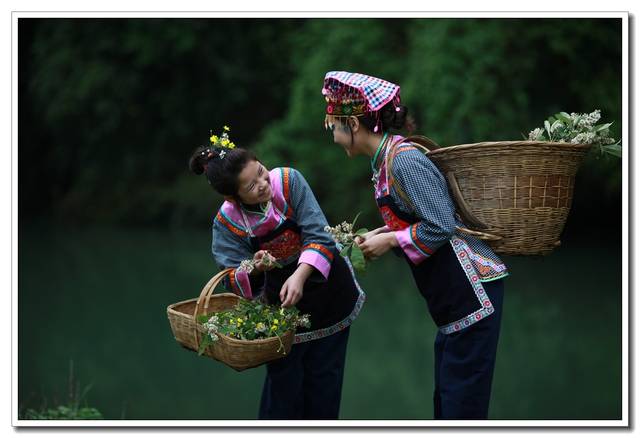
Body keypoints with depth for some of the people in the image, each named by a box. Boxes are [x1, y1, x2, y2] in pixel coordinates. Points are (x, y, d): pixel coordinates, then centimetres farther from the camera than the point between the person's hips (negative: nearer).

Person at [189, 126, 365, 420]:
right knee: (283, 379, 1)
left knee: (324, 377, 10)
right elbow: (234, 282, -16)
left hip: (330, 292, 0)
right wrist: (253, 270, -39)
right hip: (281, 301, 0)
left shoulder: (288, 181, -23)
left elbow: (319, 237, -24)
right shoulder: (227, 223, -19)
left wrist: (300, 276, -40)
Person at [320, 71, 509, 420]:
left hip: (472, 289, -10)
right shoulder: (386, 159, 11)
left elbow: (440, 225, -23)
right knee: (446, 403, 15)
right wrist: (382, 233, 7)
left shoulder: (404, 159, -18)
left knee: (462, 406, -7)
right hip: (453, 298, 10)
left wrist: (390, 240, -13)